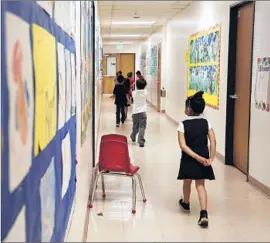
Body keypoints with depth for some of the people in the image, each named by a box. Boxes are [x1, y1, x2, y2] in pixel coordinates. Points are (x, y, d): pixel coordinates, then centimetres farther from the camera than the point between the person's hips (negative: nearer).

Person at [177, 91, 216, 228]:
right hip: (204, 158, 2)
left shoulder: (183, 125, -12)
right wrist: (210, 158, -10)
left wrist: (197, 157, -18)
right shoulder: (206, 123, -3)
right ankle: (204, 214, -8)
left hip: (189, 159, -2)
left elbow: (183, 145, -18)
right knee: (200, 185, 7)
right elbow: (213, 142, -10)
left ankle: (186, 204, 45)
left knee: (187, 182, 21)